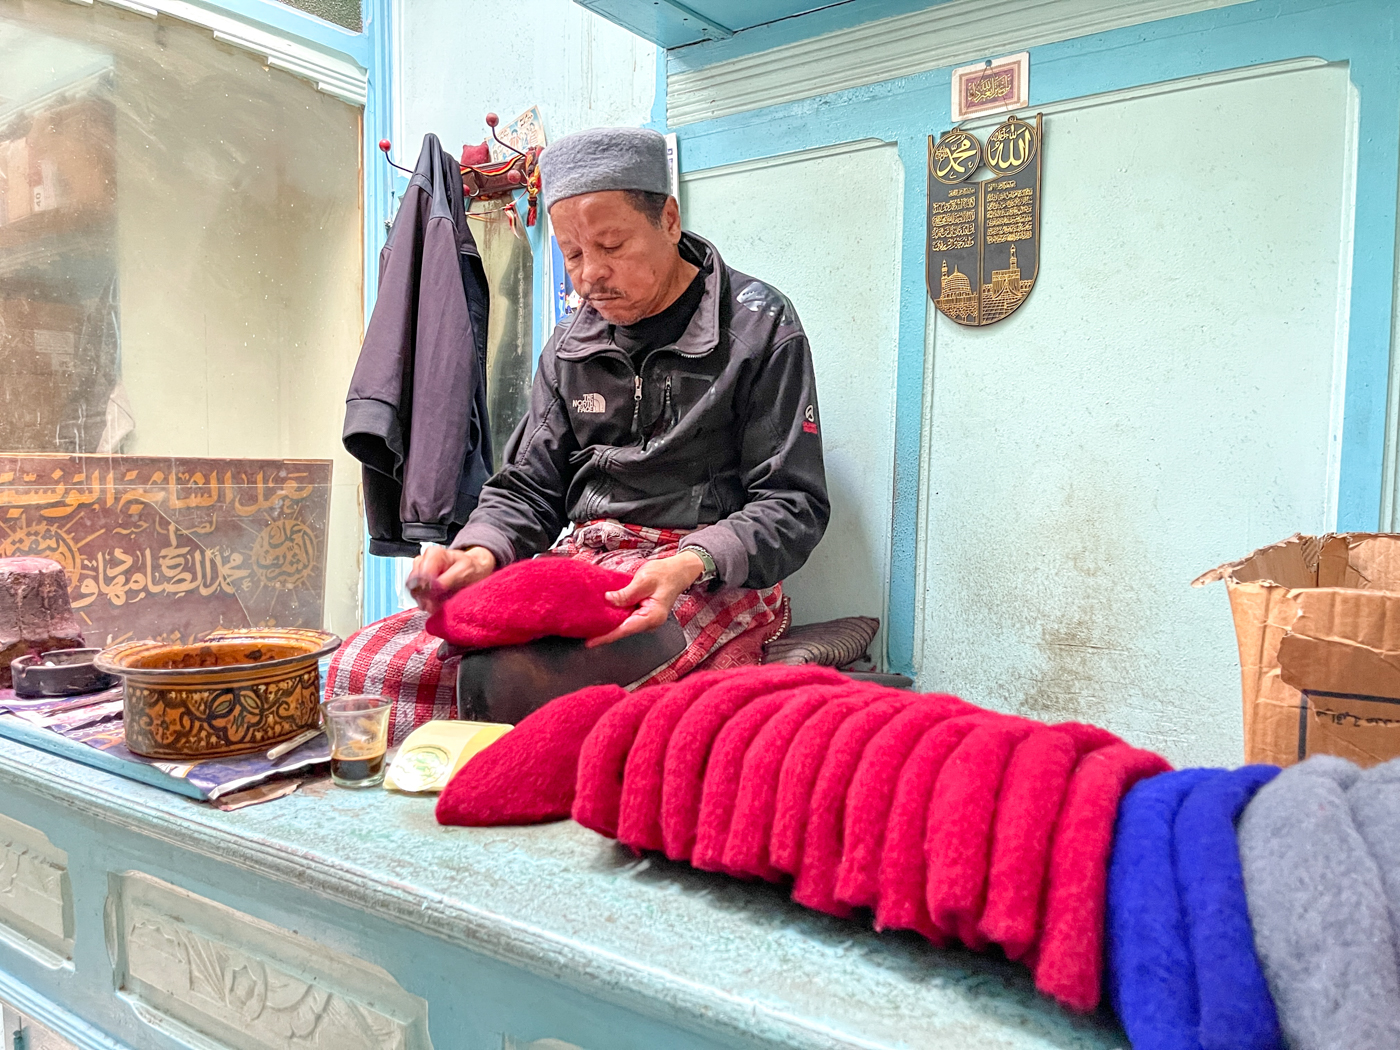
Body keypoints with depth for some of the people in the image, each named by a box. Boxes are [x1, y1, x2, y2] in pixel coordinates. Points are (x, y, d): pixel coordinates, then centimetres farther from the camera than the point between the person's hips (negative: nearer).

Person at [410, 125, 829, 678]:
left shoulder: (760, 327, -1)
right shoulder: (569, 345, 16)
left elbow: (793, 504, -5)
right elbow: (528, 489, 17)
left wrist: (689, 566, -25)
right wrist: (480, 554, -7)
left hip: (718, 571, -4)